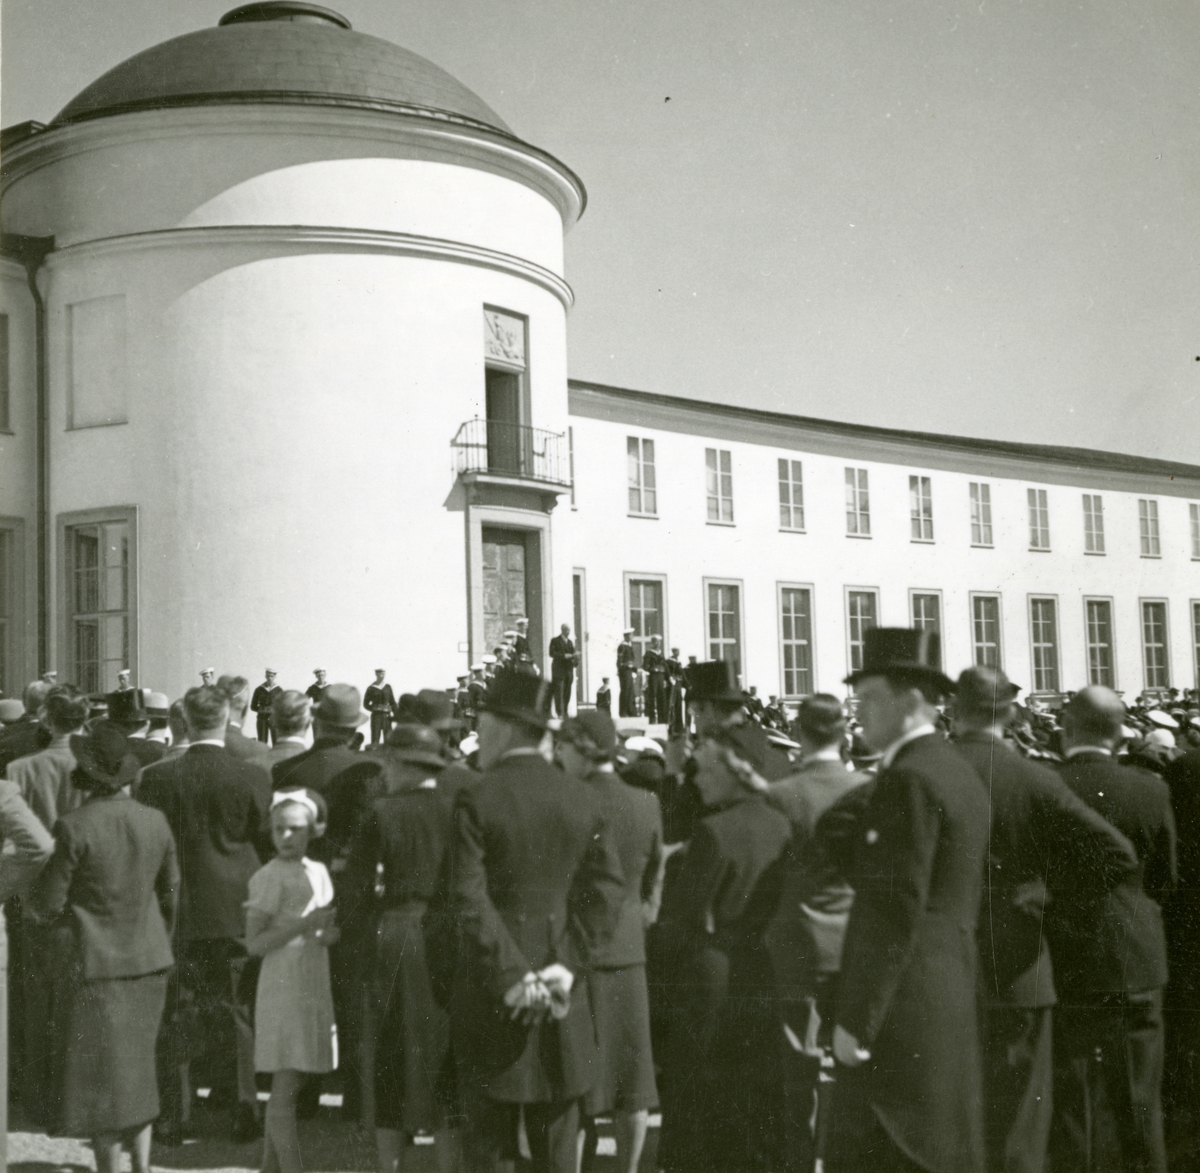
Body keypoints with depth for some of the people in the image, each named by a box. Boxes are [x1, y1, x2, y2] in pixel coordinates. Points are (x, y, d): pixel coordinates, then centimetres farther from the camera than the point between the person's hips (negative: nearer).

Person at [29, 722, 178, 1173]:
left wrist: (33, 898, 11)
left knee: (102, 1077, 6)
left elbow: (48, 903, -12)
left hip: (100, 965, -5)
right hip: (150, 962, 5)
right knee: (138, 1069, 19)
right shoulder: (155, 821, -1)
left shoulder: (74, 827, -17)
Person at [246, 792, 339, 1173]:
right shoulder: (269, 877, -8)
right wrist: (304, 924, -20)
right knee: (285, 1092, -7)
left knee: (284, 1092, 12)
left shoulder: (319, 872, 12)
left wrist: (331, 934, 0)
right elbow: (255, 944, -12)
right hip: (284, 988, -7)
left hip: (315, 990, 7)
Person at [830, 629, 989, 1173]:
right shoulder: (961, 775, 15)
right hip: (950, 997, 9)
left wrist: (856, 1019, -18)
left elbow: (897, 909, -20)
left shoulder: (910, 779, -15)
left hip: (904, 1011, -9)